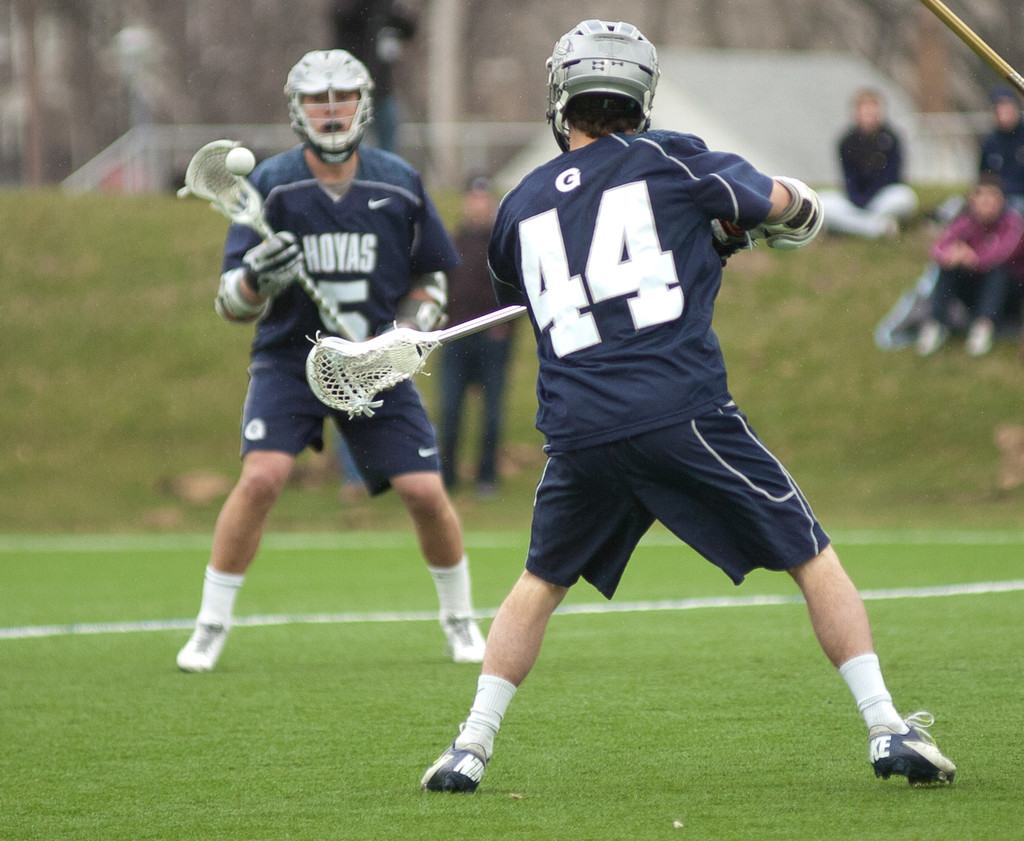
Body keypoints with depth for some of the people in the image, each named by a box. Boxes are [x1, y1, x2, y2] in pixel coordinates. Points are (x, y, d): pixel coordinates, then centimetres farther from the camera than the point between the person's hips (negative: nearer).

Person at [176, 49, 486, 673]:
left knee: (426, 492, -5)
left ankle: (460, 620, 21)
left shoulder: (400, 184, -2)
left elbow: (431, 280, 11)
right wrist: (256, 278, -32)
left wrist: (406, 333, -7)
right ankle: (210, 628, -8)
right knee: (261, 478, -22)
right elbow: (233, 304, -10)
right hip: (289, 358, -2)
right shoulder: (271, 184, -8)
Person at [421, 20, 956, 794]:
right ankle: (888, 729, 0)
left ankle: (473, 745, 17)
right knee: (814, 560, 7)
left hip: (578, 430, 3)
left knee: (541, 582, 24)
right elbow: (793, 210, 14)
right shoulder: (667, 160, 6)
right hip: (683, 413, -3)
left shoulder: (519, 208, 16)